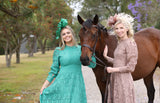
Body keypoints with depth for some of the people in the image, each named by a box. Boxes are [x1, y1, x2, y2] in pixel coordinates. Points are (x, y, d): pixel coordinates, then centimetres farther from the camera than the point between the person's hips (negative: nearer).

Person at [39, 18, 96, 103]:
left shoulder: (80, 49, 6)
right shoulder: (58, 51, 2)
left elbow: (92, 65, 1)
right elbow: (54, 70, 5)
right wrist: (45, 86, 0)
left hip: (77, 84, 1)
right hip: (62, 83, -1)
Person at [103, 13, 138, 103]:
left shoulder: (130, 43, -15)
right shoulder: (120, 43, 11)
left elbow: (130, 67, -17)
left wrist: (113, 69, -14)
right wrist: (106, 57, 14)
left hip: (124, 81, -8)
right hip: (115, 80, 9)